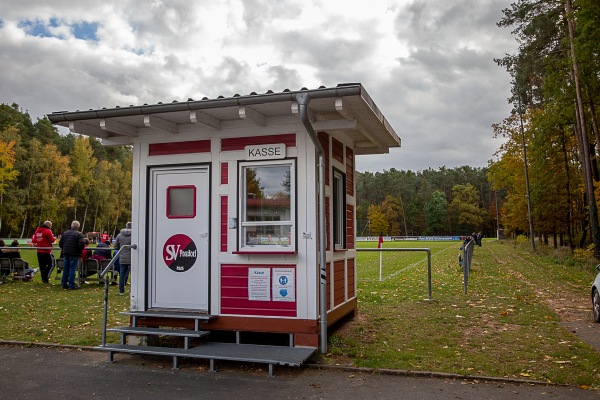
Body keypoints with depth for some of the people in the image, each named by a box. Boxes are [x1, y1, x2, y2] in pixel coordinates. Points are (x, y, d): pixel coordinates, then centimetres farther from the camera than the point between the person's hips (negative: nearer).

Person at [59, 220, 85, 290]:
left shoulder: (65, 233, 10)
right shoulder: (78, 234, -12)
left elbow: (60, 244, 12)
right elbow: (82, 244, -20)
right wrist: (80, 250, -1)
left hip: (66, 254, 6)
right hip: (74, 254, -6)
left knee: (66, 269, 14)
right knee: (72, 270, -2)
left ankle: (64, 284, 20)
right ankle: (72, 285, 0)